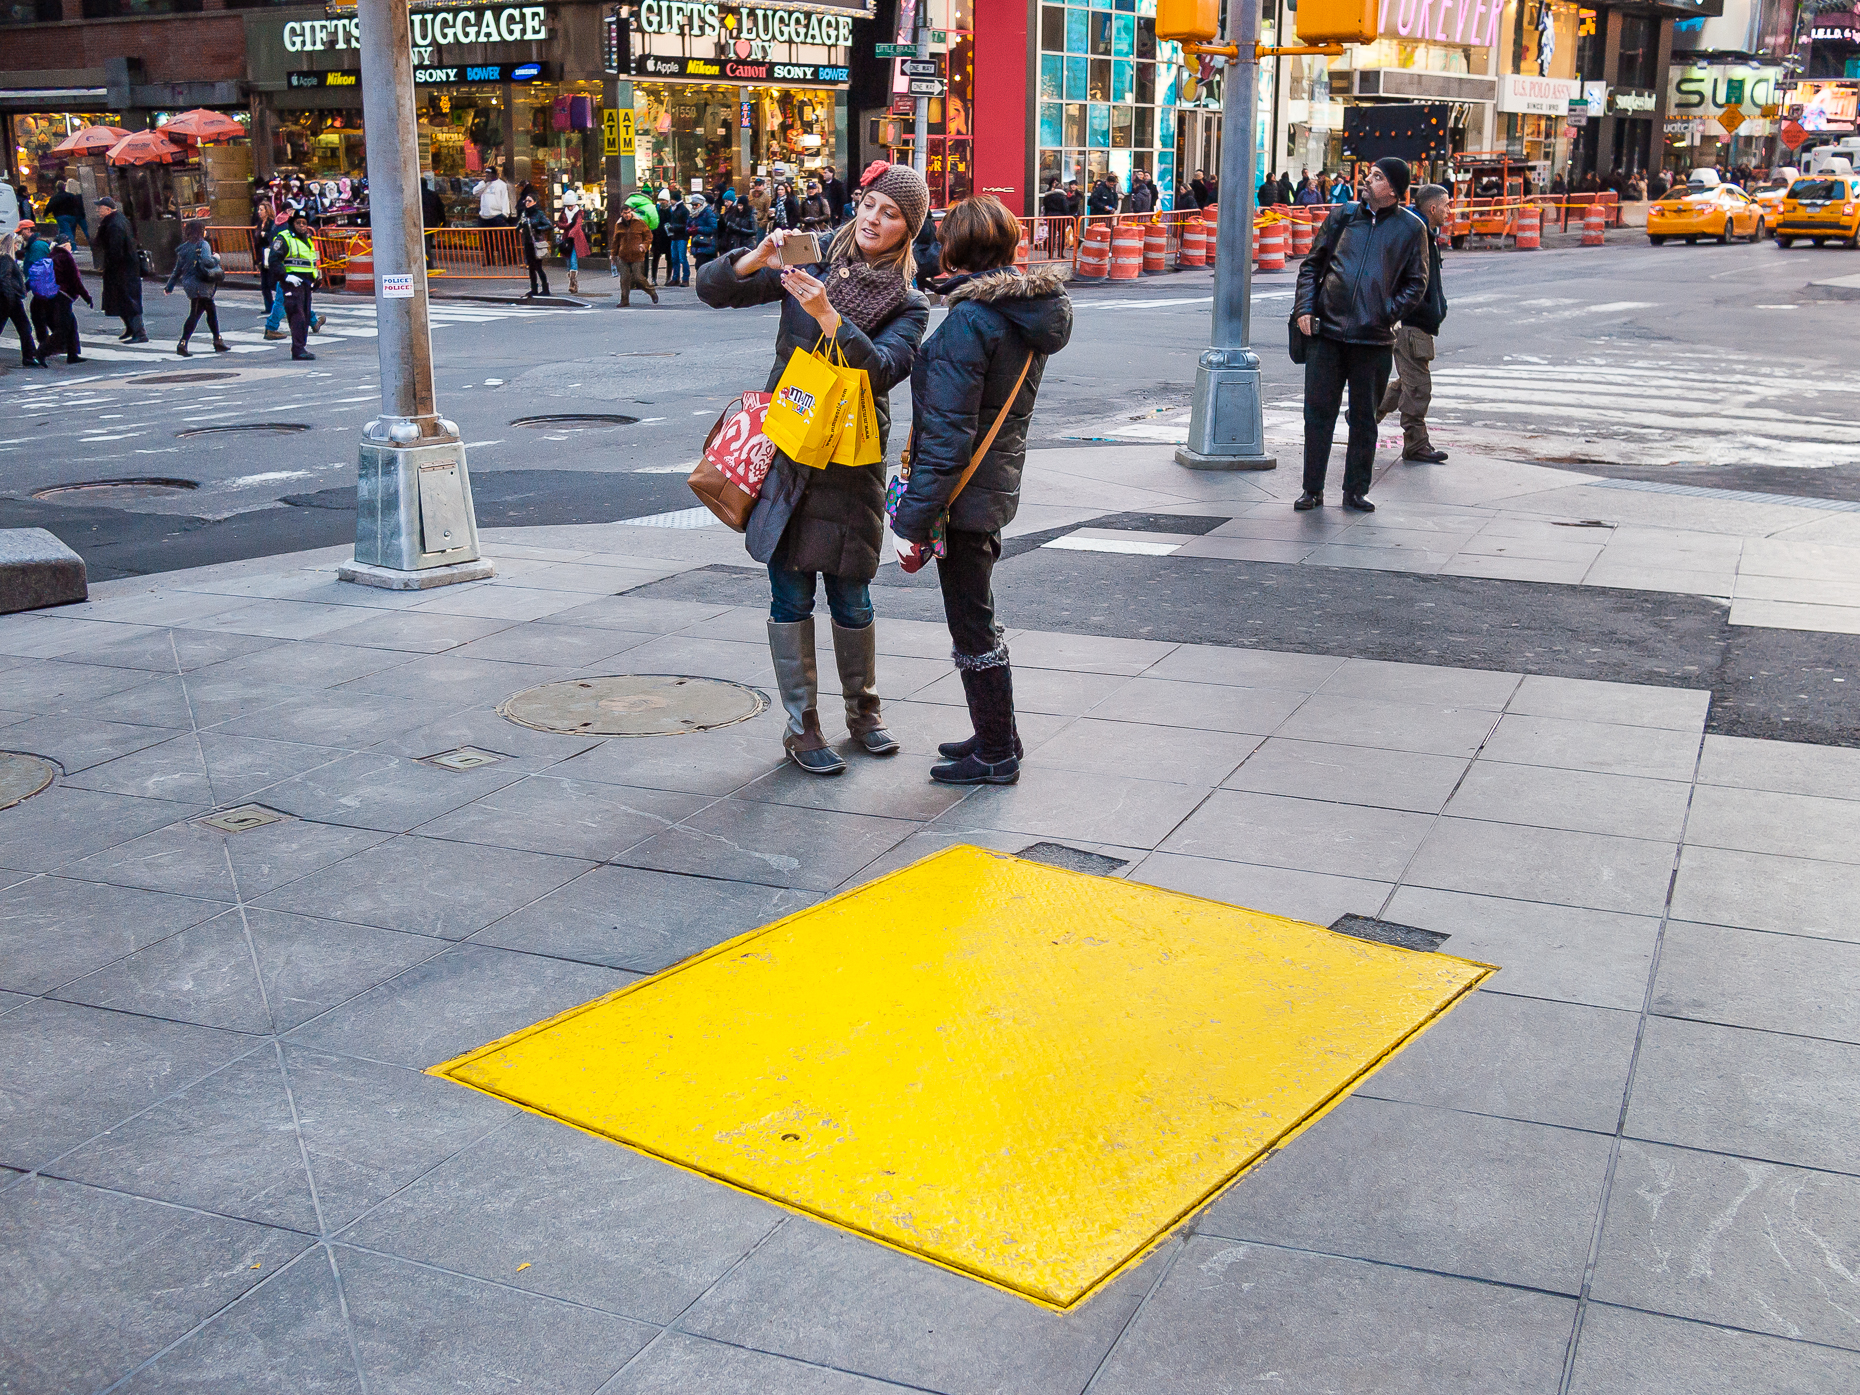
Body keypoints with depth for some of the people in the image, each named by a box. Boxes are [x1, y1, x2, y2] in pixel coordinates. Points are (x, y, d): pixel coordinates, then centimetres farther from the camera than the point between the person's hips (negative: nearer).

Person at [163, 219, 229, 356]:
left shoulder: (184, 247, 13)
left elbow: (177, 269, 15)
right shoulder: (202, 245, -8)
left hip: (189, 284, 8)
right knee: (195, 314, -1)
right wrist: (216, 258, -2)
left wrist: (170, 286, 21)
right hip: (199, 285, -8)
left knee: (211, 312, 13)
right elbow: (207, 261, -24)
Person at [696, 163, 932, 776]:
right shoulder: (811, 264, 3)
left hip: (851, 461, 0)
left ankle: (863, 712, 28)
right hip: (784, 452, 0)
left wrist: (829, 317, -30)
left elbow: (882, 371, -19)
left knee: (850, 595, 8)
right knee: (790, 593, 2)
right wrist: (757, 259, -19)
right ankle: (801, 726, 12)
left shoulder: (908, 306, 0)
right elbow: (712, 289, 0)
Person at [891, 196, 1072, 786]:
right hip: (999, 483, 9)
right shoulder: (1029, 311, 6)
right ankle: (998, 735, 33)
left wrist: (913, 520, -20)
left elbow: (947, 434, -23)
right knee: (977, 617, 21)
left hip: (965, 493, -9)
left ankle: (996, 754, 14)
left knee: (972, 627, 3)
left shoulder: (969, 321, -21)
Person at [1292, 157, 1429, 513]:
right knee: (1318, 411, 3)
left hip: (1372, 337, -1)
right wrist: (1305, 307, -1)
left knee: (1363, 417, 7)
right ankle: (1312, 489, 12)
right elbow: (1312, 264, 12)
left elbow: (1416, 283, 7)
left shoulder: (1411, 228, 4)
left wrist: (1388, 313, -8)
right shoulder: (1343, 216, 8)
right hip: (1326, 330, 1)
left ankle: (1355, 491, 18)